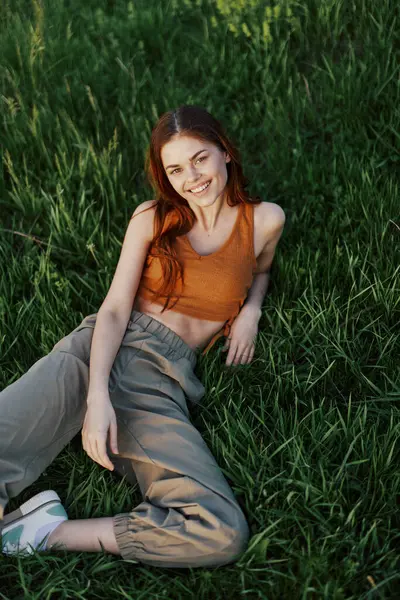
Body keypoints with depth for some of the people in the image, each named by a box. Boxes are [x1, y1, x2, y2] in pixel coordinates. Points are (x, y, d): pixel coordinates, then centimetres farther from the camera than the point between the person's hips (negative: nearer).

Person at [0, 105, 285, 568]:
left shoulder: (264, 221, 12)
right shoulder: (152, 219, 10)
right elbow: (115, 308, 1)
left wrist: (251, 309, 8)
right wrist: (98, 395, -17)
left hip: (162, 382, 1)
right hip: (98, 350, 0)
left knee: (225, 535, -23)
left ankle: (49, 533, -16)